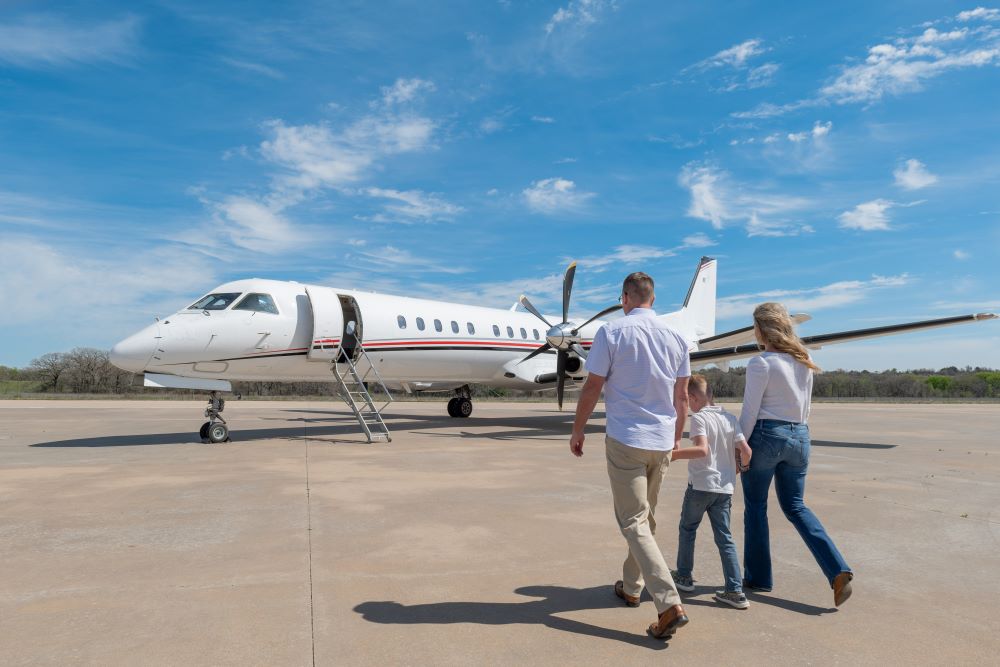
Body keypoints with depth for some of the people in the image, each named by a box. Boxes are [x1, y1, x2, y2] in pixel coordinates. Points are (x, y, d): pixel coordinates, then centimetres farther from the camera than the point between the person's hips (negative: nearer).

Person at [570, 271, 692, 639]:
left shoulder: (612, 332, -9)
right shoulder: (675, 337, 5)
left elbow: (592, 388, -8)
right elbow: (682, 397, 9)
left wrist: (577, 429, 5)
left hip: (625, 440, -5)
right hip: (662, 442, 6)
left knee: (634, 522, -1)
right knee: (644, 517, 20)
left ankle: (670, 604, -10)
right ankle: (631, 587, 34)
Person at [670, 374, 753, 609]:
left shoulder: (699, 417, -11)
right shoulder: (731, 418, 8)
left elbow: (702, 450, -26)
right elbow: (747, 452, 5)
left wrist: (675, 454, -21)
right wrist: (740, 465, 24)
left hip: (700, 485, -5)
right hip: (725, 487, 6)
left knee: (687, 528, 15)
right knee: (725, 538, 9)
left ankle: (684, 576, 26)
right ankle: (735, 591, 5)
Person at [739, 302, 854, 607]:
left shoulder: (761, 363, -14)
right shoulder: (803, 361, 8)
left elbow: (750, 412, -13)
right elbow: (805, 407, 15)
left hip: (766, 435, -6)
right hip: (799, 436, 7)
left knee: (755, 506, 9)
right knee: (795, 506, 17)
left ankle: (758, 577, 19)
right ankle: (838, 570, 4)